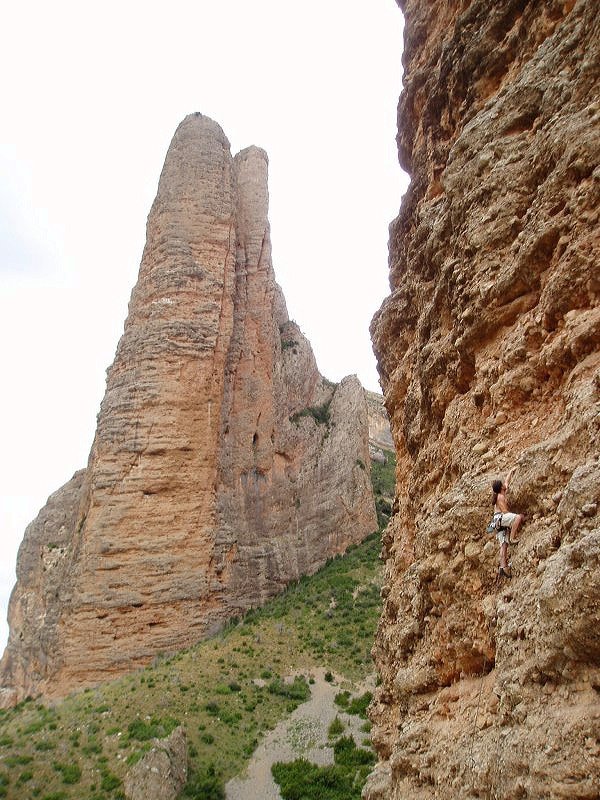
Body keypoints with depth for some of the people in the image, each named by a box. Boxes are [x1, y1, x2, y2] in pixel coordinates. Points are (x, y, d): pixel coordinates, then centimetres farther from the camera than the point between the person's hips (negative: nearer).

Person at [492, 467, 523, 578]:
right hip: (500, 518, -9)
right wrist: (515, 516, -4)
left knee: (504, 544, -3)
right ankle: (512, 537, -31)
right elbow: (504, 511, -11)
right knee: (519, 516, -28)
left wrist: (511, 471, 40)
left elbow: (507, 482, 34)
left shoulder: (500, 495, 22)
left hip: (500, 523, 9)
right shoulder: (501, 497, -4)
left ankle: (503, 566, -15)